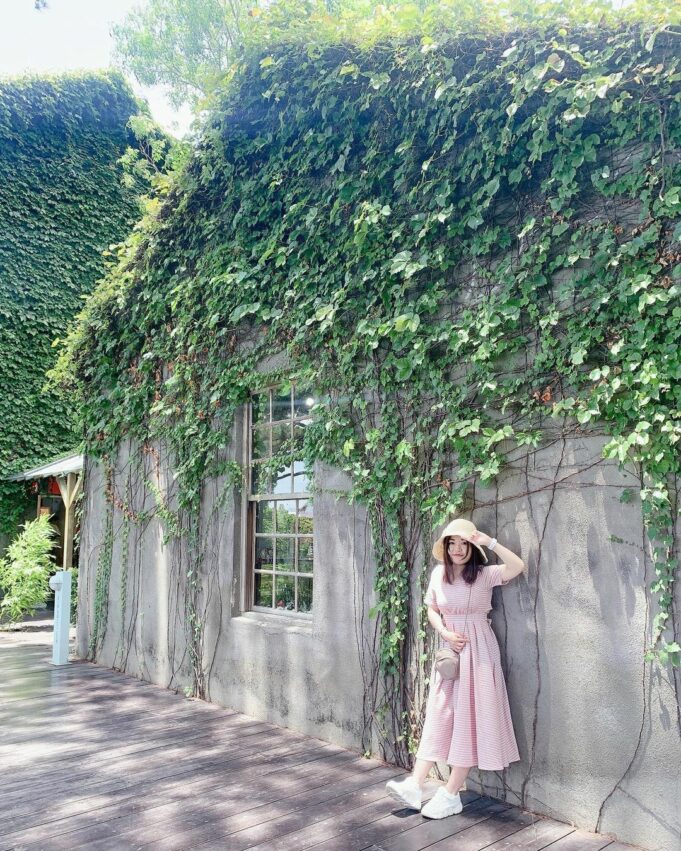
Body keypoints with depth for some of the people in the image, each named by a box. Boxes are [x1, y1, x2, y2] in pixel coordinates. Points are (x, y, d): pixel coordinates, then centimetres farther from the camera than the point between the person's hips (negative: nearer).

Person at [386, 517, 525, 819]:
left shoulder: (484, 575, -11)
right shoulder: (438, 574, 2)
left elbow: (517, 567, -28)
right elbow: (432, 610, 12)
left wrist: (490, 542, -31)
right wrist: (445, 633, -5)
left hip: (477, 651, -4)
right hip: (450, 649, 4)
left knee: (468, 717, 2)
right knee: (438, 715, 6)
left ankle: (451, 794, 9)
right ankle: (414, 785, 6)